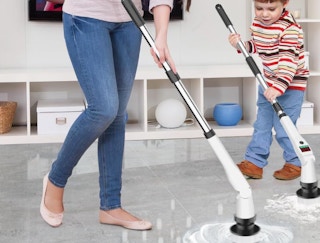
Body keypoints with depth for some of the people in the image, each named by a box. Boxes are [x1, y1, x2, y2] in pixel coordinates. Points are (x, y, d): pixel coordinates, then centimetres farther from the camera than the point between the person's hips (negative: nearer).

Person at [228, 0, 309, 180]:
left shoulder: (289, 28, -25)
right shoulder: (257, 23, -1)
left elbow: (289, 59, -31)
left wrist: (279, 86, -40)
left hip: (290, 84, -7)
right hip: (268, 82, 7)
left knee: (284, 128, -4)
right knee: (262, 124, 11)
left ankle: (295, 164, 15)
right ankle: (254, 162, 18)